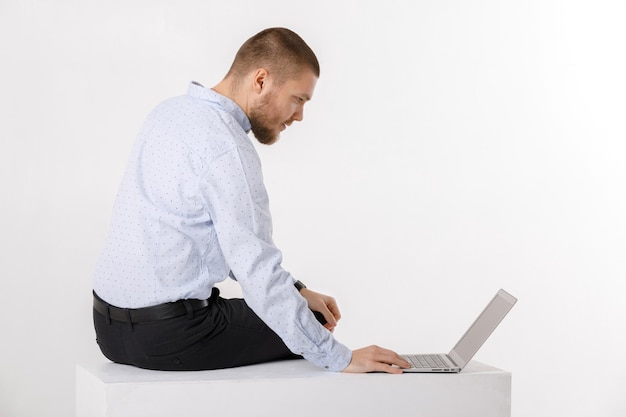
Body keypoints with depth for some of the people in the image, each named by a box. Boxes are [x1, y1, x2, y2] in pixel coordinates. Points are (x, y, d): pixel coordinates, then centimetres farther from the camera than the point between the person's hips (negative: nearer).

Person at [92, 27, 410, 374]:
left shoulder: (171, 111, 8)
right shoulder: (227, 149, -22)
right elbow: (257, 271, -25)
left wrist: (294, 291, 15)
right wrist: (338, 358, -19)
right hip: (166, 336, -9)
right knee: (308, 330, 10)